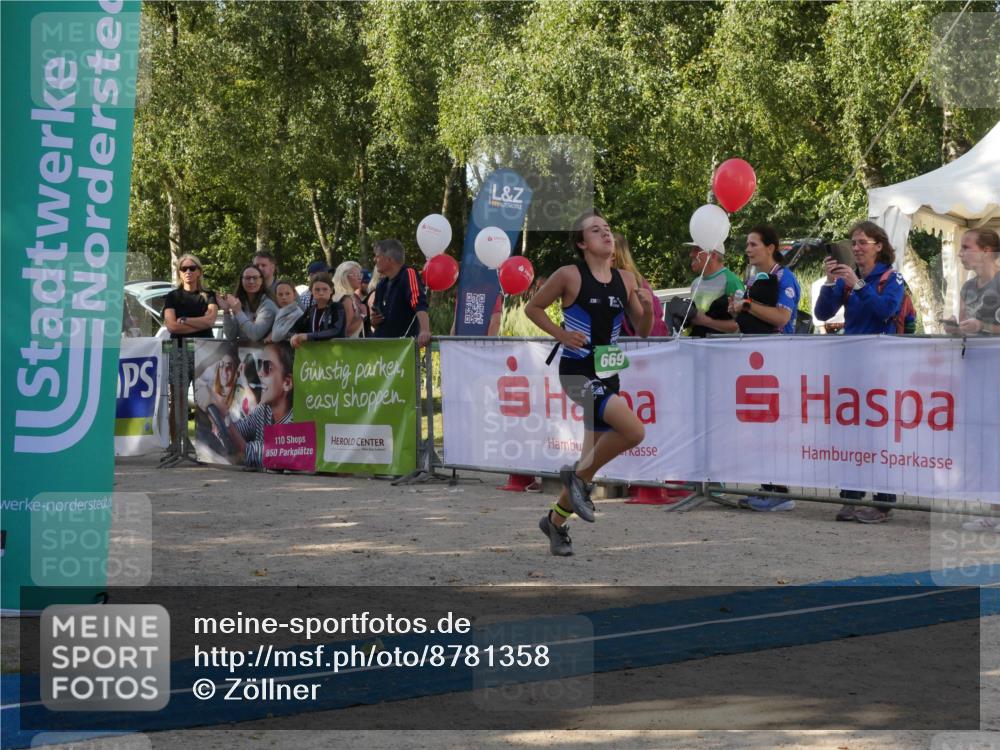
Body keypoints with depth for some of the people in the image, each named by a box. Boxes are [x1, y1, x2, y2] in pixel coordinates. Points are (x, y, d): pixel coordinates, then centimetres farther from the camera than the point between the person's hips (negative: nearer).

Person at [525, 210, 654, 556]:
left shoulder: (626, 280, 6)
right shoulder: (569, 276, -8)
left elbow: (642, 332, 13)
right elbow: (532, 307, 3)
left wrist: (647, 310, -8)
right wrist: (561, 335, -10)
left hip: (607, 373, 6)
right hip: (577, 370, -6)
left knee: (593, 456, 11)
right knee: (633, 430, -25)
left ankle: (556, 520, 30)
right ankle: (579, 475, -2)